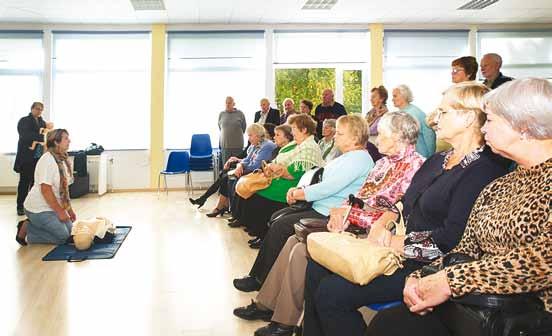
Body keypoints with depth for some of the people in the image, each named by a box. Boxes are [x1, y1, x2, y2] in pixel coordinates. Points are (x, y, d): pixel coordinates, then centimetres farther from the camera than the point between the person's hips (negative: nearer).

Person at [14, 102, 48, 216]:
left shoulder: (42, 122, 16)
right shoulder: (24, 121, 0)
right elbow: (25, 136, -17)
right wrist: (42, 137, -26)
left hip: (39, 157, 4)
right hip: (27, 157, -4)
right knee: (25, 182, 0)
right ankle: (20, 207, 7)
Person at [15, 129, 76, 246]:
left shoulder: (62, 160, 7)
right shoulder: (48, 160, -20)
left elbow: (64, 188, 12)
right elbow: (46, 190, -24)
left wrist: (69, 209, 10)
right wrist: (60, 211, -21)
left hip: (53, 207, 9)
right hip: (39, 209, -9)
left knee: (71, 231, 6)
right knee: (63, 236, -13)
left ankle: (33, 224, 16)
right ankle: (26, 228, 1)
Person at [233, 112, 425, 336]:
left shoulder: (415, 164, -11)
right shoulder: (384, 162, 17)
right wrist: (342, 211, -5)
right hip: (355, 225, 9)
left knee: (302, 251, -18)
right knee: (294, 240, 0)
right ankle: (266, 305, 11)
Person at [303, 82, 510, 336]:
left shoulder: (484, 171, -15)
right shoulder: (438, 160, 17)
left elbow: (451, 240, -22)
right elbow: (404, 203, 19)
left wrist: (392, 243, -15)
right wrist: (381, 224, -1)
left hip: (427, 267, -9)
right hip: (397, 253, 9)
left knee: (331, 293, -20)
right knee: (317, 268, 0)